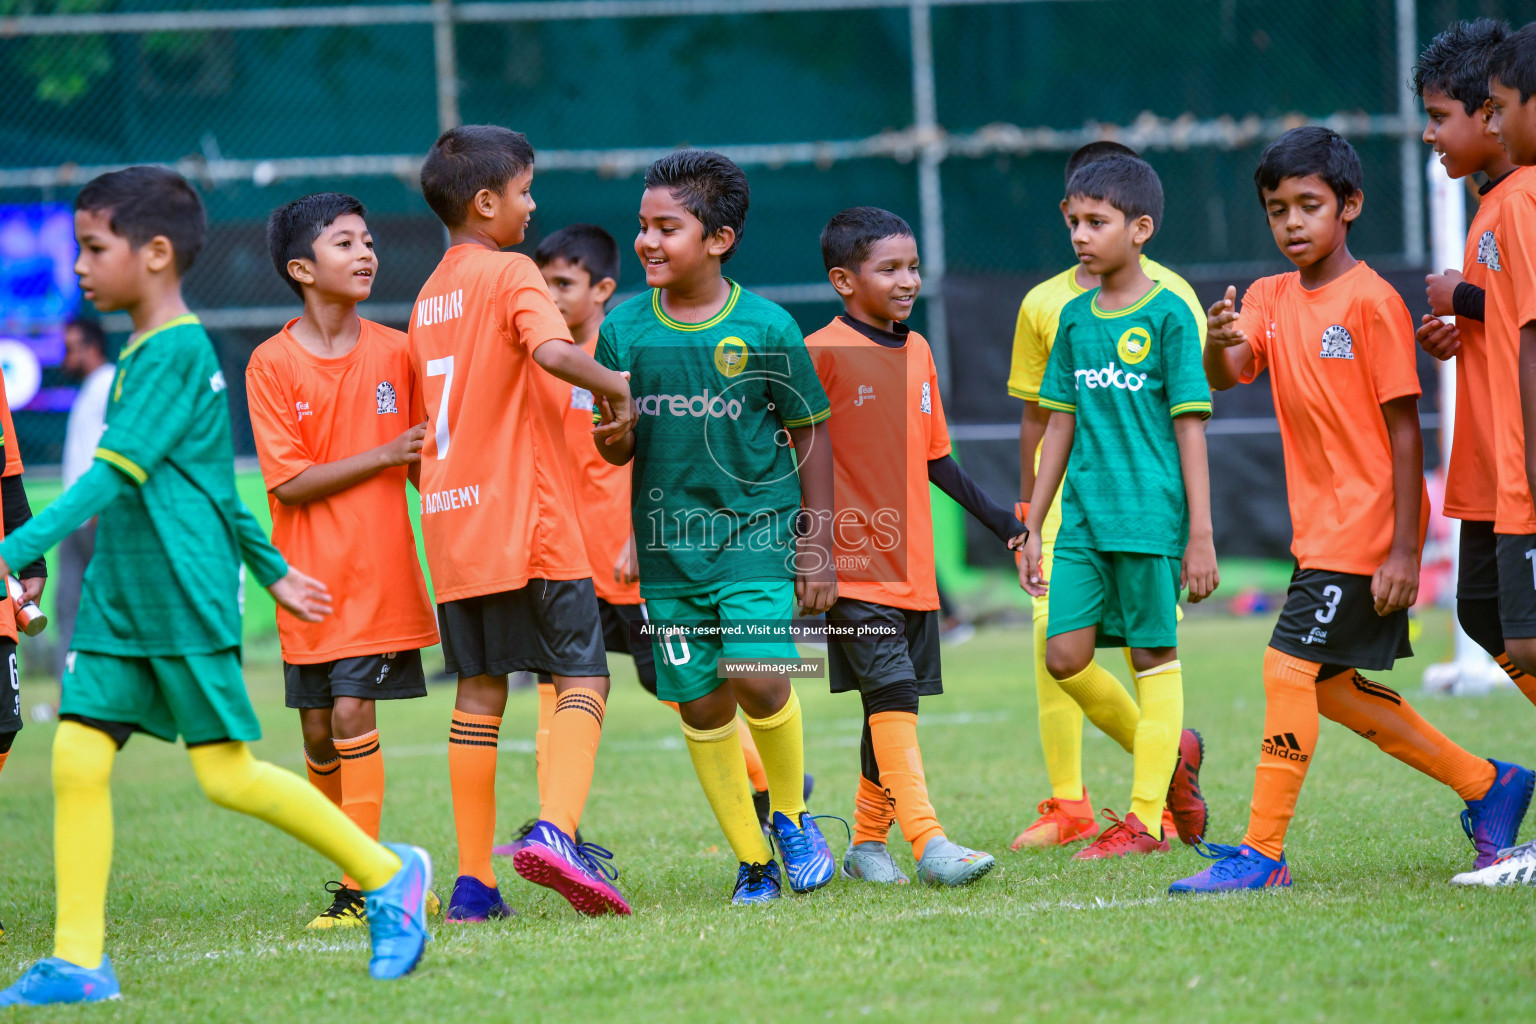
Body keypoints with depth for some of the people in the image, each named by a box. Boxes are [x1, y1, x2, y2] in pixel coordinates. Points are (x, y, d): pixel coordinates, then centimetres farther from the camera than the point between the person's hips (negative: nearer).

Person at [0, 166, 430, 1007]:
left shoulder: (176, 350, -13)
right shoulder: (145, 351, 17)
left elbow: (112, 475, -21)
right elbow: (210, 475, 26)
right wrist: (272, 567, 34)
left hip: (187, 599, -9)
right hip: (119, 598, 9)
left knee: (227, 774, -5)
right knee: (77, 756, -3)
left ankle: (387, 874, 11)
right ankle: (77, 960, -3)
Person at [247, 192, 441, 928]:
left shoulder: (393, 352, 3)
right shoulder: (272, 364, -4)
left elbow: (425, 463, 13)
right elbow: (288, 482, -10)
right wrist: (384, 456, -13)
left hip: (379, 570, 0)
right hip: (310, 577, 0)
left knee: (353, 713, -11)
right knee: (319, 730, 5)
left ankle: (362, 885, -9)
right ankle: (353, 868, 22)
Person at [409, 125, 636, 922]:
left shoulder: (430, 295, 17)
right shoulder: (510, 273, -7)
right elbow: (553, 352, -27)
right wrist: (615, 386, -12)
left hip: (452, 524, 7)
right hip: (527, 518, -7)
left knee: (480, 691, 9)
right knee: (582, 675, -4)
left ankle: (473, 881, 6)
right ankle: (554, 831, -25)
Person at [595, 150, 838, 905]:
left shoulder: (767, 329, -6)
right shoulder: (624, 331, 1)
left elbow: (810, 436, 2)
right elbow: (616, 451, 8)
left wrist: (815, 547, -1)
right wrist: (613, 437, -17)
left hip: (757, 531, -3)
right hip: (669, 545, 3)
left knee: (756, 677, -19)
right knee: (701, 706, 4)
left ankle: (790, 809, 9)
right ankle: (753, 859, 18)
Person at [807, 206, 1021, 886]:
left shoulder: (917, 352, 13)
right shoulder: (822, 354, -9)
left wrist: (998, 519, 19)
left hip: (912, 568, 7)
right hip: (852, 568, -7)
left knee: (895, 701, 10)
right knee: (891, 693, -16)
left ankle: (868, 842, 21)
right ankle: (928, 843, -23)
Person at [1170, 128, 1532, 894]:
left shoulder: (1372, 302, -12)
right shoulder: (1269, 299, 8)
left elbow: (1405, 430, -14)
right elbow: (1224, 377, -7)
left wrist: (1405, 549, -18)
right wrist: (1217, 342, -32)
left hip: (1368, 529, -8)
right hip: (1320, 530, 8)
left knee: (1290, 665, -13)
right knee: (1328, 686, 11)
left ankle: (1262, 852, -9)